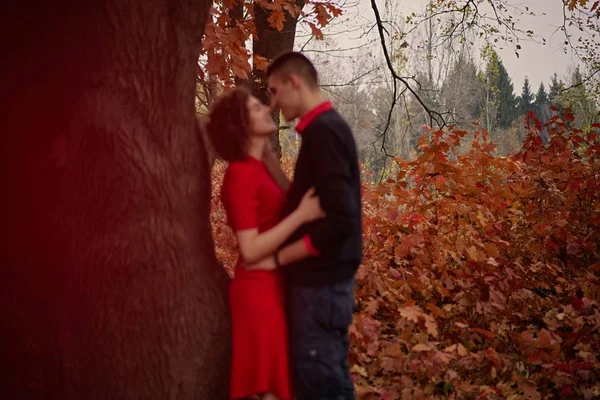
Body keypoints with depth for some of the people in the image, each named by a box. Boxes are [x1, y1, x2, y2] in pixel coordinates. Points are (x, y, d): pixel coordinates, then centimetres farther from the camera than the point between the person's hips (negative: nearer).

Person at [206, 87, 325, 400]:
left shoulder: (260, 169, 11)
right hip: (260, 289, -9)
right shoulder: (241, 175, -17)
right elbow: (250, 250, -22)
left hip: (275, 285, 9)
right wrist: (302, 215, -22)